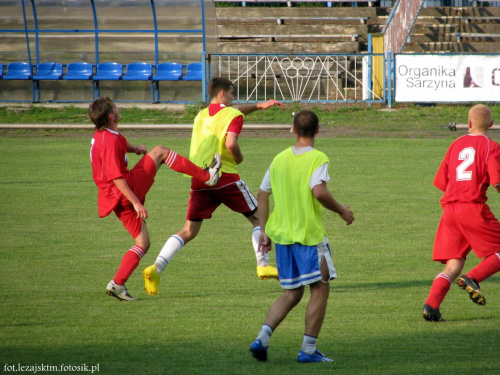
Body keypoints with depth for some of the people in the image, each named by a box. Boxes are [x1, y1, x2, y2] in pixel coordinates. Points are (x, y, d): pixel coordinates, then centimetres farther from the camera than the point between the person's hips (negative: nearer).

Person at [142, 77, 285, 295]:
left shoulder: (202, 115, 20)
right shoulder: (233, 115, -2)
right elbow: (231, 143, -19)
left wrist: (258, 106, 42)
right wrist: (239, 158, 1)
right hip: (225, 177, -5)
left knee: (189, 231, 5)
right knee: (257, 218, 12)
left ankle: (156, 268, -11)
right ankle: (263, 265, 6)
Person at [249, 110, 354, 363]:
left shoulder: (279, 159, 10)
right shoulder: (317, 159, -9)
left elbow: (262, 194, 12)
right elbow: (319, 192, -23)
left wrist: (264, 231, 18)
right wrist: (342, 211, -7)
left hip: (281, 235, 6)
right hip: (310, 234, -6)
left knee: (292, 294, 15)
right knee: (320, 288, 6)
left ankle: (262, 337, -3)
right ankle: (308, 349, 2)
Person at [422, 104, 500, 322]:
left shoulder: (456, 145, 16)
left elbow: (441, 183, 17)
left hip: (449, 208, 6)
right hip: (473, 206, -6)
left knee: (453, 265, 7)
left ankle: (431, 305, -11)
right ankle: (473, 279, -19)